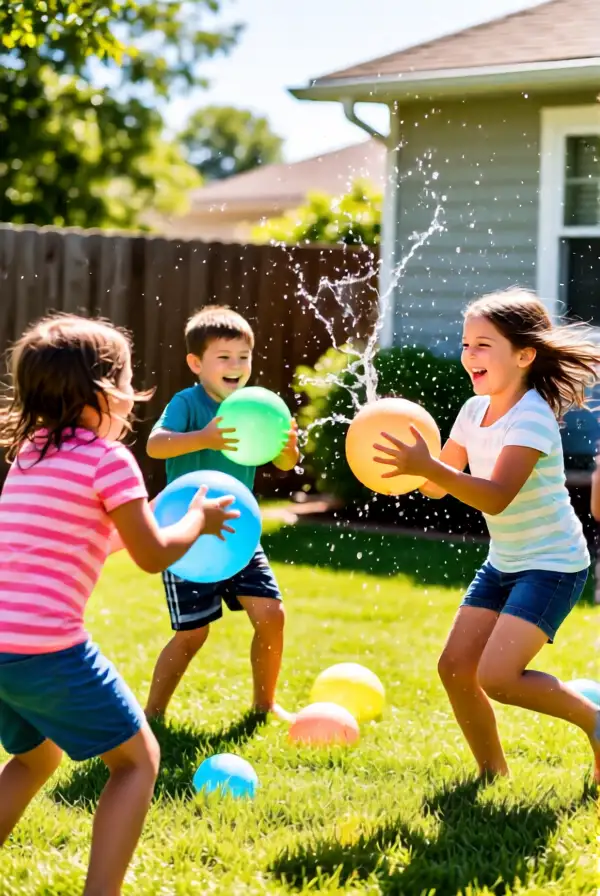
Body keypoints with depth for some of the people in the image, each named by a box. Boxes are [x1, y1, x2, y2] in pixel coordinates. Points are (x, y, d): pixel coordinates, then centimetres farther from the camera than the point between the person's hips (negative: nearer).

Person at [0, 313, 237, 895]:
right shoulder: (108, 458, -6)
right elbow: (153, 556, -2)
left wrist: (129, 521, 27)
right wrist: (199, 520, 15)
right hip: (48, 649, -7)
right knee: (137, 759, 9)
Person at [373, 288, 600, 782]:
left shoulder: (532, 419, -22)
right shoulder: (475, 411, 3)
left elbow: (495, 497, -34)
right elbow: (439, 487, 7)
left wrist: (427, 465, -44)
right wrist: (409, 465, -12)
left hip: (553, 565, -8)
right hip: (503, 562, 8)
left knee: (497, 677, -20)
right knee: (455, 667, 3)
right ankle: (494, 774, 21)